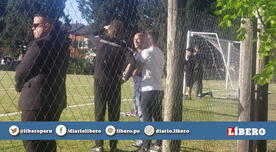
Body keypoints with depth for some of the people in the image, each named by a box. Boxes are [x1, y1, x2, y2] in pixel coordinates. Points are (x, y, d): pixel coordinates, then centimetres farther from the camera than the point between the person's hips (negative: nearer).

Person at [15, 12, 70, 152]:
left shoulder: (39, 44, -16)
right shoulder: (61, 43, 6)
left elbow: (21, 72, -12)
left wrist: (19, 87, 5)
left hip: (36, 101, -8)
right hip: (57, 100, 8)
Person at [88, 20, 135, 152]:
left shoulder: (100, 40, -1)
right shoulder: (122, 46, -5)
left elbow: (89, 35, 22)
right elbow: (132, 62, -19)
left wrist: (102, 29, 32)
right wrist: (125, 77, -8)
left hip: (100, 82, 0)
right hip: (115, 83, 0)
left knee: (99, 114, 6)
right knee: (114, 115, 7)